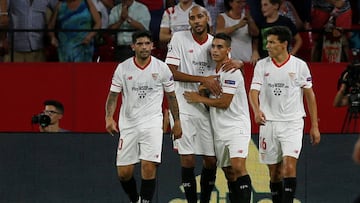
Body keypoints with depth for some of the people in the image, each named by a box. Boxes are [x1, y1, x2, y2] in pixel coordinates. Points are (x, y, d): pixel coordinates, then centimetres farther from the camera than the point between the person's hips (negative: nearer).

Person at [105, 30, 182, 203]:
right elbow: (113, 95, 3)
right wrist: (109, 118, -13)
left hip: (152, 122, -1)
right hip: (128, 123, 1)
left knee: (149, 166, -17)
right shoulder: (123, 68, -1)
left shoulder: (161, 68, 0)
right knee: (124, 173, 1)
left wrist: (177, 122, 9)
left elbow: (171, 96, 10)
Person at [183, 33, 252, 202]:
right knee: (229, 173, 7)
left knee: (238, 166, -22)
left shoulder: (231, 71, -12)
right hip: (220, 130, 9)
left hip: (237, 126, -9)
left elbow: (224, 103, -16)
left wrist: (199, 98, -5)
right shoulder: (214, 71, 15)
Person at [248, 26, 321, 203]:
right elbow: (253, 91, -5)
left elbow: (310, 95, 5)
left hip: (292, 123, -2)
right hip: (268, 122, 2)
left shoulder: (299, 65, -1)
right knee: (274, 172, 6)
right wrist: (257, 111, -27)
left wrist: (314, 126, 3)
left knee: (289, 165, -17)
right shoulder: (262, 65, 3)